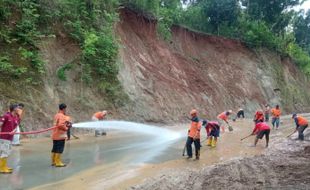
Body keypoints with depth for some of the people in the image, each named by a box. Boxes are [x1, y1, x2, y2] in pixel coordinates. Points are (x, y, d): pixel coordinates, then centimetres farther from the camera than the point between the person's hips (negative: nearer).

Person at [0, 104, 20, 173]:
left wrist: (13, 131, -14)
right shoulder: (6, 116, -11)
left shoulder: (17, 118, 9)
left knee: (7, 152, 17)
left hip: (10, 138, 8)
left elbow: (16, 127, 5)